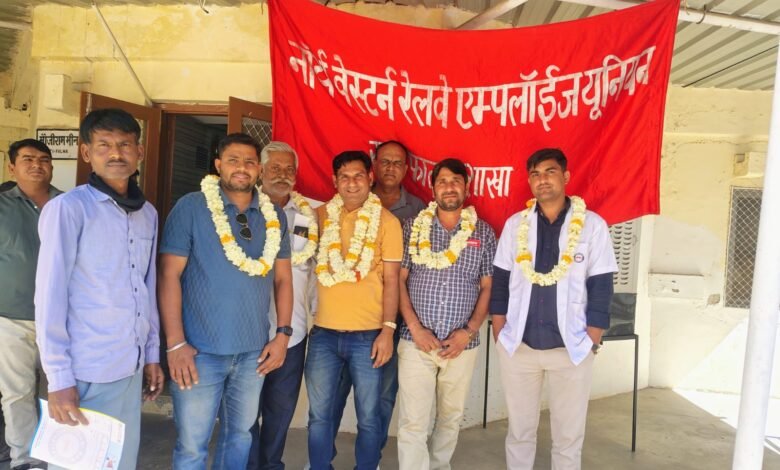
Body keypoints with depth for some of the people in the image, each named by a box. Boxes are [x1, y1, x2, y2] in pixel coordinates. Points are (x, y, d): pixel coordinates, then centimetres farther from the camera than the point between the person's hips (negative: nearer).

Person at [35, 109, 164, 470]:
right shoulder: (67, 208, -9)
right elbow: (50, 297, -10)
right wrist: (59, 379, -12)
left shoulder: (148, 214, 8)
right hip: (85, 372, -5)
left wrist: (152, 354, 12)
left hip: (131, 368, 6)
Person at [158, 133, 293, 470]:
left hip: (253, 350, 4)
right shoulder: (191, 208, -6)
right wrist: (175, 343, -13)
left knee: (240, 435, 17)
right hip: (200, 350, -3)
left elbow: (282, 278, 8)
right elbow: (169, 276, -9)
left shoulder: (274, 216, 6)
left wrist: (283, 334, 1)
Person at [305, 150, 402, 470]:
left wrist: (387, 330, -8)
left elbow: (391, 280, -2)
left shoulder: (386, 221, -2)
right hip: (323, 332, 2)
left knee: (368, 417, 10)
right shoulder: (320, 215, 6)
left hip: (367, 334, -2)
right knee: (319, 415, 12)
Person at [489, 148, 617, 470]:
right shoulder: (515, 224, 4)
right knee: (519, 430, 14)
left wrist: (592, 342, -6)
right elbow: (500, 281, 5)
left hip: (572, 348, -1)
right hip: (517, 345, 2)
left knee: (568, 434, 12)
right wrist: (499, 333, 1)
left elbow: (601, 287, -3)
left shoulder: (593, 225, -3)